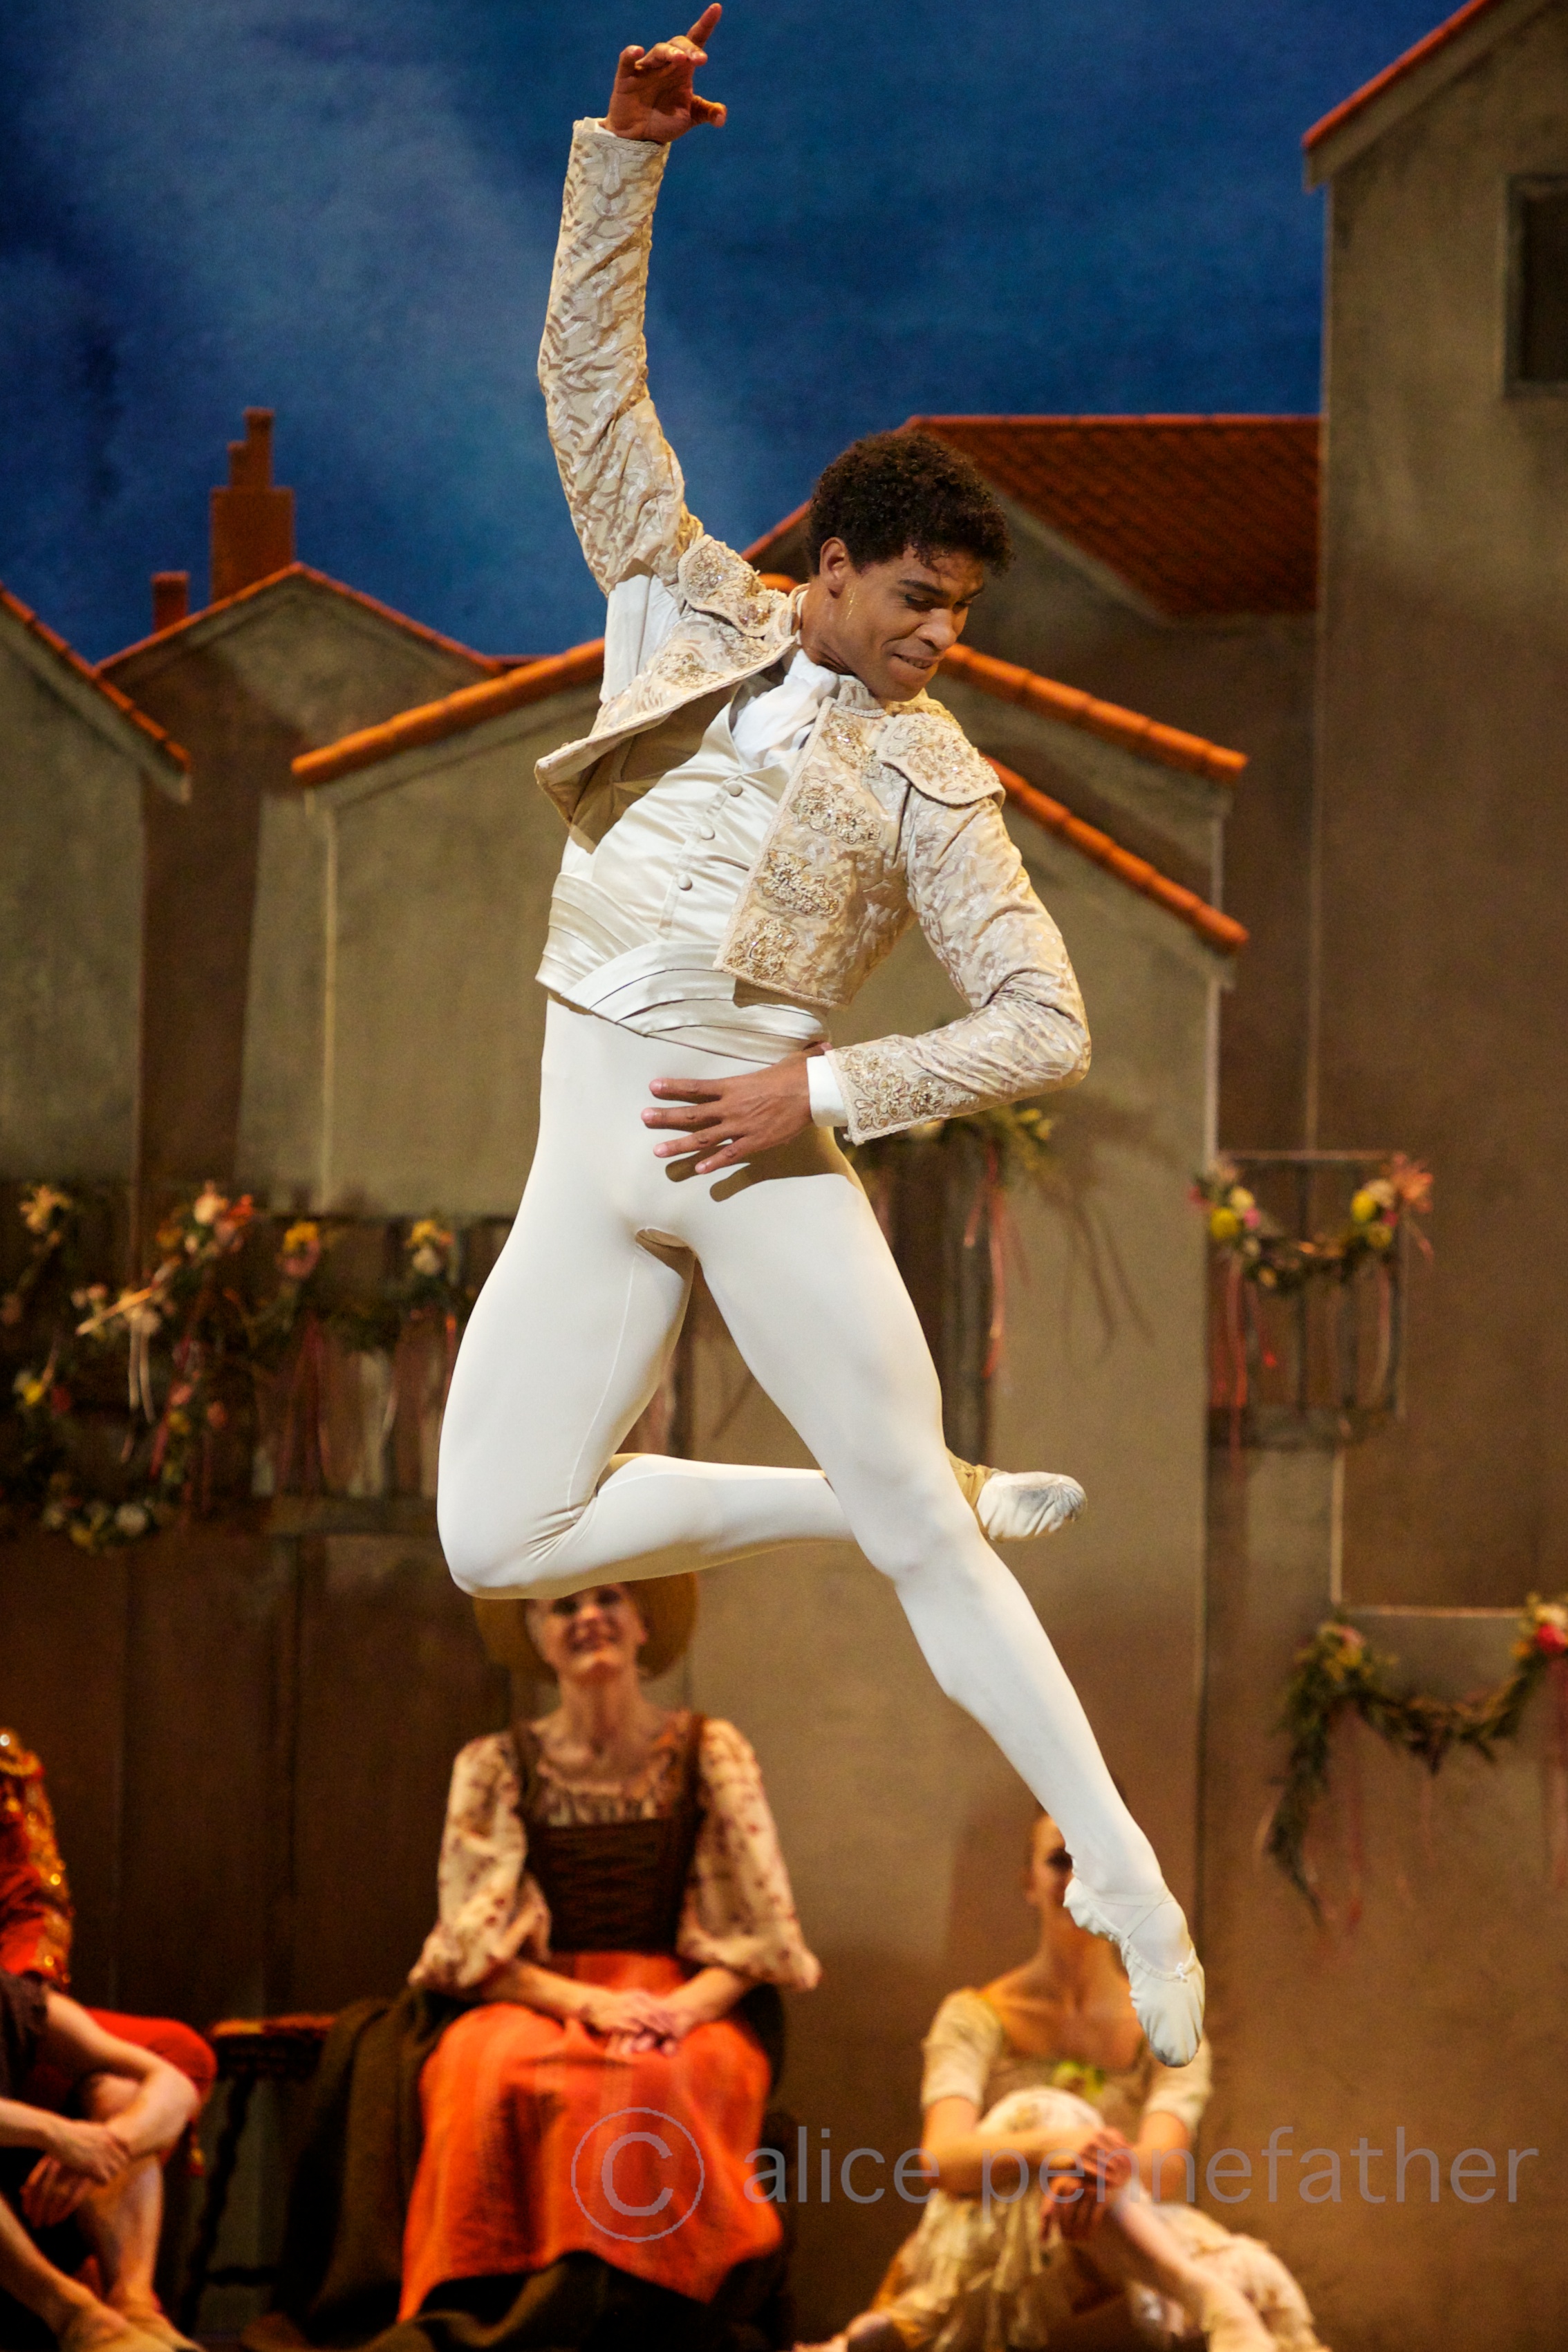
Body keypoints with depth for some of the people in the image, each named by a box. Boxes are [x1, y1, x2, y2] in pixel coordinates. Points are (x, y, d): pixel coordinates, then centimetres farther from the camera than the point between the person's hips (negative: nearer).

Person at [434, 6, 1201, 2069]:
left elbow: (1047, 1029, 2)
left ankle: (1133, 1895, -7)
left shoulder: (928, 778, 6)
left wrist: (826, 1094, -10)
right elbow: (591, 373, 13)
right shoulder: (685, 603, 14)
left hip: (768, 1147, -3)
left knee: (920, 1536, -12)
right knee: (498, 1541, -6)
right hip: (590, 1150, 3)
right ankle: (930, 1502, 7)